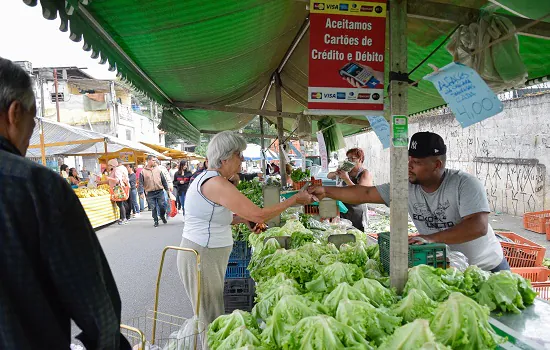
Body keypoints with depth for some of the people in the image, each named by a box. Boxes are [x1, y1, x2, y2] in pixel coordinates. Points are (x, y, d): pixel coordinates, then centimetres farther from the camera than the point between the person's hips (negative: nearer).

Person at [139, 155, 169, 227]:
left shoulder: (158, 169, 6)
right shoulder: (143, 171, -2)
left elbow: (163, 180, 12)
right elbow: (141, 183, -2)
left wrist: (166, 188, 14)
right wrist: (141, 192, -10)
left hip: (160, 191, 2)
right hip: (150, 193, -1)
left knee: (162, 206, 1)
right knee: (153, 208, 4)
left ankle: (162, 216, 28)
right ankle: (156, 221, 17)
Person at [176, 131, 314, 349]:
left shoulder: (209, 178, 10)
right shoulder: (216, 183, -22)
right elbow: (259, 215, -25)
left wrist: (243, 219, 5)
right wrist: (294, 200, -14)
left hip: (210, 255, 10)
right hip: (202, 257, -10)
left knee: (212, 319, 19)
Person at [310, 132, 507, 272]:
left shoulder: (465, 184, -22)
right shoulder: (406, 187, -9)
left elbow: (478, 226, -32)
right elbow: (366, 194, -7)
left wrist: (432, 238, -42)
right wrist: (326, 191, -14)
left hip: (487, 268, -3)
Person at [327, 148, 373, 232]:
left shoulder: (365, 174, -7)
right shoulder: (347, 171, 9)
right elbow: (329, 176, 14)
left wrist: (346, 179, -24)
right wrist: (335, 173, -8)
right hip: (343, 211, 5)